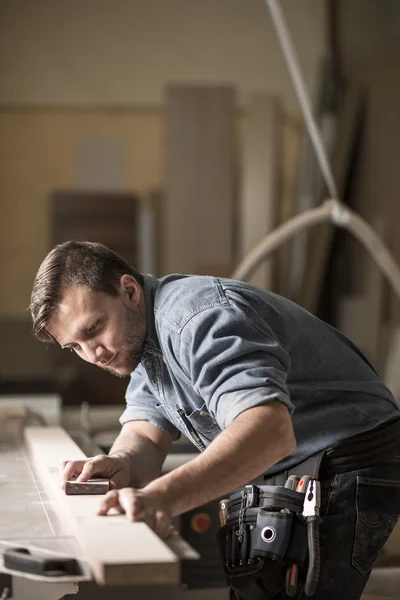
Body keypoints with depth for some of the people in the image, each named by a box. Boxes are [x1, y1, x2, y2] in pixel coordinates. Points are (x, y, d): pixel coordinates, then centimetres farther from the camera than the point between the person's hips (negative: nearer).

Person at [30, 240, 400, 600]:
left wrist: (163, 496, -53)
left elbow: (271, 430, -42)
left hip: (349, 467, -9)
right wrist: (120, 463, -23)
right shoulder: (143, 335, 6)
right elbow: (147, 434, 1)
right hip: (282, 477, 10)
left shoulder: (201, 317, -27)